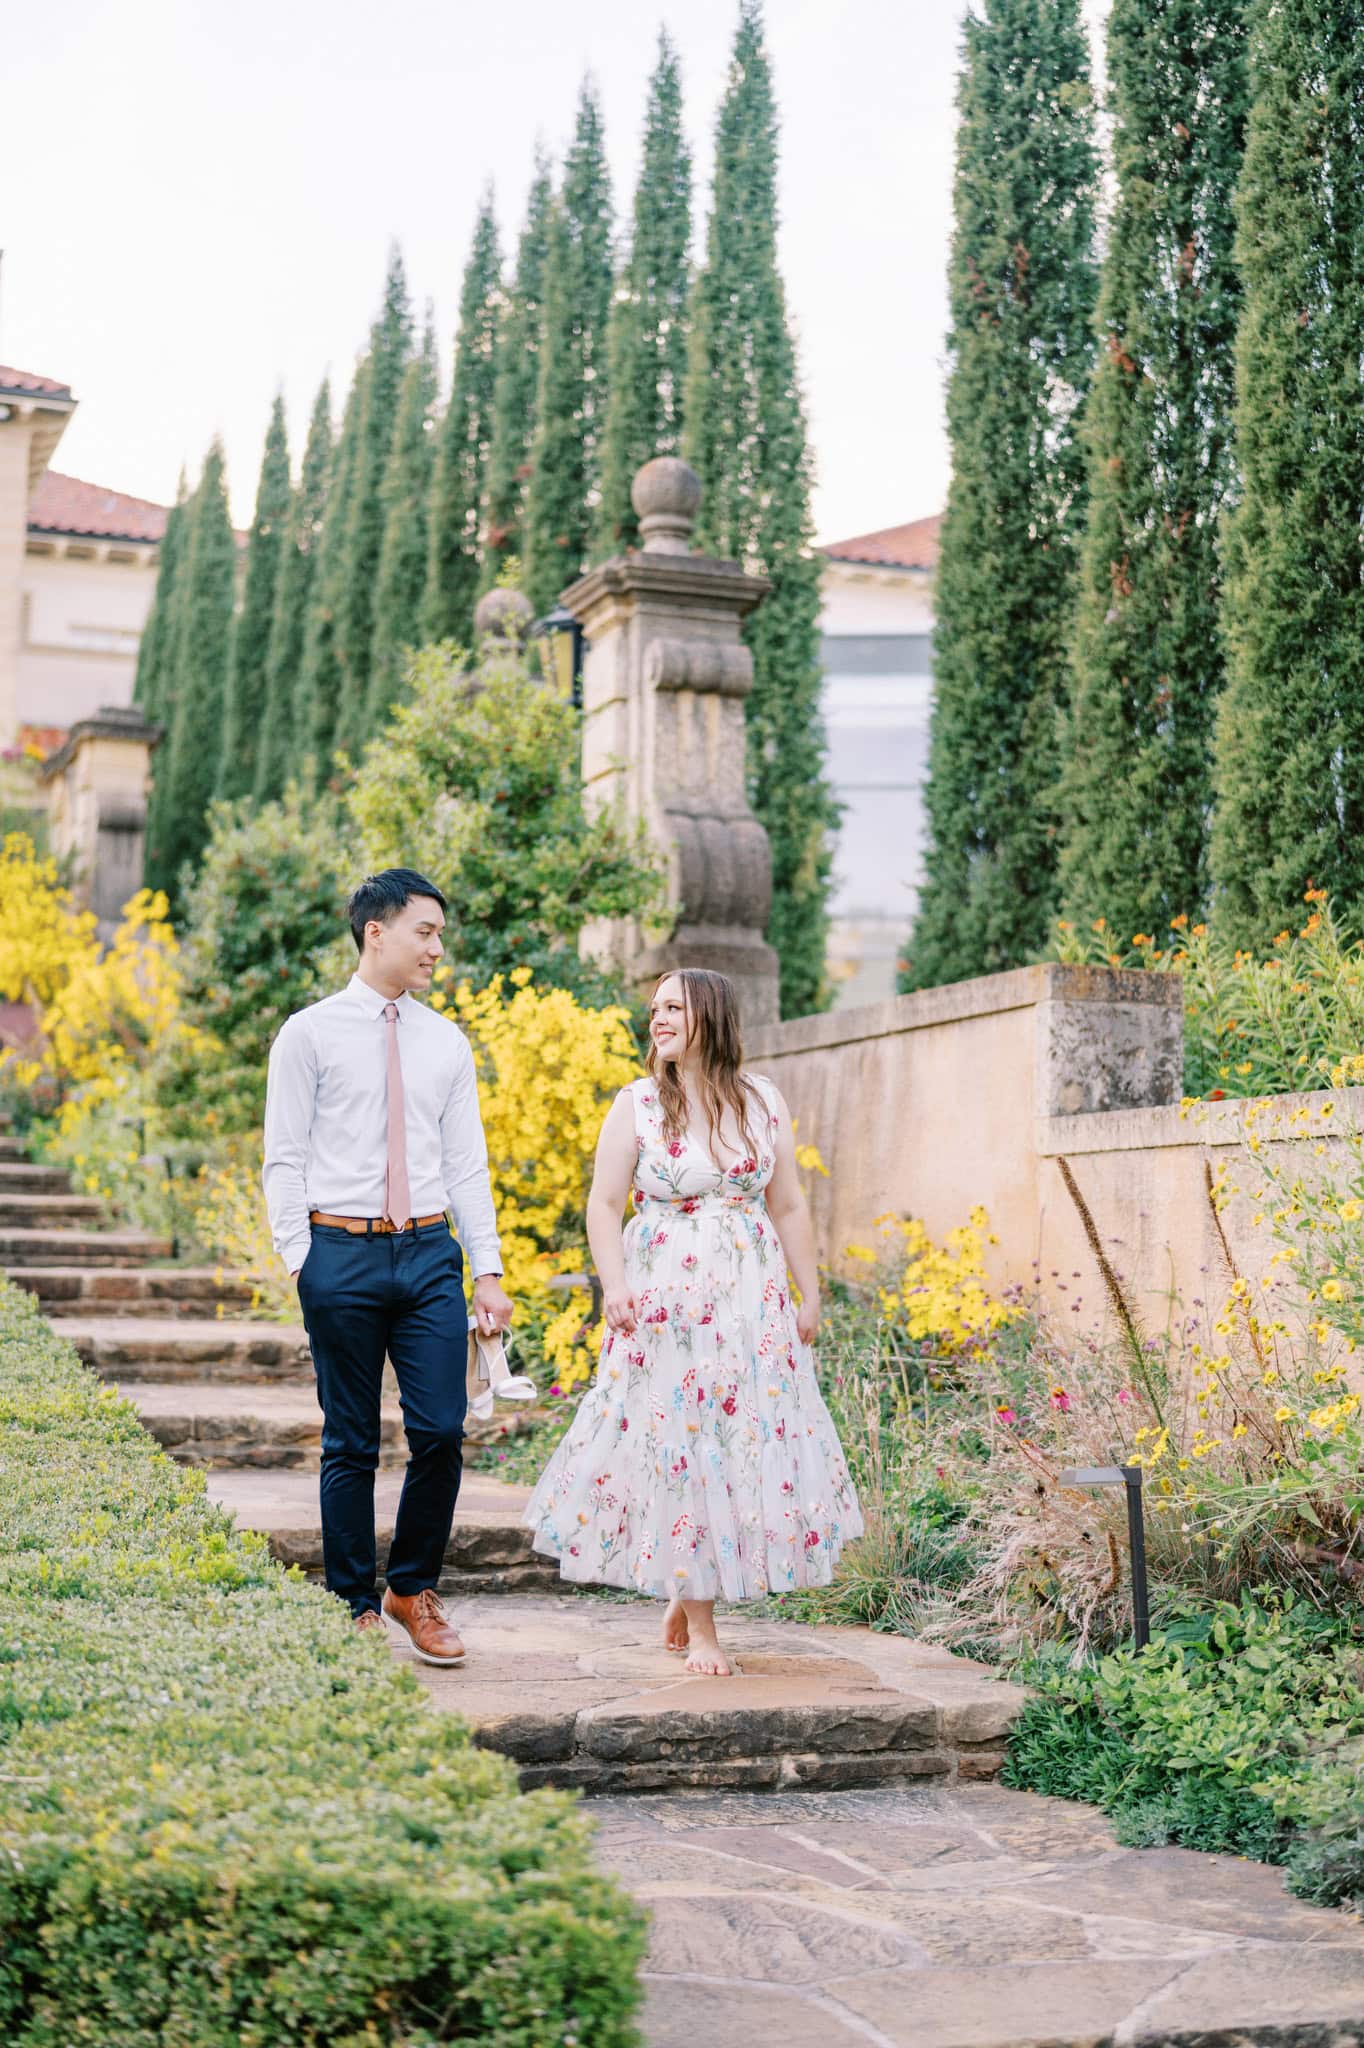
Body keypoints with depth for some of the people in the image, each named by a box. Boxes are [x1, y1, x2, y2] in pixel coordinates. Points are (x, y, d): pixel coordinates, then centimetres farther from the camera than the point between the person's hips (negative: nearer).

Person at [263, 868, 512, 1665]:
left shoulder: (447, 1044, 12)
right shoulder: (310, 1034, 1)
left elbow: (467, 1164, 11)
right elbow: (284, 1160, 0)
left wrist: (489, 1270, 5)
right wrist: (299, 1260, -9)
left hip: (430, 1250, 3)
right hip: (342, 1250, -3)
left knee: (442, 1432, -1)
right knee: (352, 1443, 4)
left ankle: (415, 1590, 19)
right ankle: (356, 1607, 17)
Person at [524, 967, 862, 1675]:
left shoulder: (762, 1101, 6)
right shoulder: (636, 1103, 1)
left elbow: (788, 1207, 10)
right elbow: (604, 1203, 0)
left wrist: (810, 1295, 8)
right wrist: (615, 1284, -13)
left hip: (750, 1299, 3)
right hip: (663, 1298, -2)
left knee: (750, 1439, 3)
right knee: (677, 1442, -2)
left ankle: (686, 1598, 23)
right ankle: (698, 1624, 9)